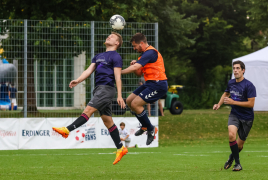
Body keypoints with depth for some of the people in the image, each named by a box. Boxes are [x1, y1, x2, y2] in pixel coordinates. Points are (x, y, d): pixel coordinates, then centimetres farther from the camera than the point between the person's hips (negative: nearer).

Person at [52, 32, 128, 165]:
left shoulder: (115, 57, -3)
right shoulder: (98, 56, 22)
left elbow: (118, 77, -9)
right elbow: (89, 71, 14)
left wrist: (119, 96, -14)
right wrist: (78, 80, -3)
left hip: (107, 88, -9)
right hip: (99, 88, 9)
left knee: (88, 110, -17)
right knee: (107, 120, 7)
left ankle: (67, 130, -26)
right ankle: (120, 148, 10)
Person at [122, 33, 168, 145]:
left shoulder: (150, 53, -18)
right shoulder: (145, 53, 16)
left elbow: (135, 67, -26)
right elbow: (139, 73, 18)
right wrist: (135, 65, -2)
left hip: (158, 85, -10)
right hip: (150, 83, 10)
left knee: (135, 103, -17)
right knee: (129, 100, 10)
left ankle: (151, 129, -2)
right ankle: (145, 126, 22)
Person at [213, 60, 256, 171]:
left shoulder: (249, 86, -17)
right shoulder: (231, 83, 2)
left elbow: (251, 104, -20)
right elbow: (226, 93, 25)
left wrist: (233, 102, -21)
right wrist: (219, 104, 11)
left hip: (247, 118, -3)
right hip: (234, 115, 3)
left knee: (240, 144, 4)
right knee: (231, 134, -25)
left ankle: (232, 157, 40)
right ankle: (237, 163, -13)